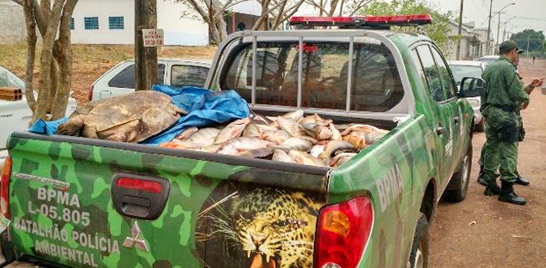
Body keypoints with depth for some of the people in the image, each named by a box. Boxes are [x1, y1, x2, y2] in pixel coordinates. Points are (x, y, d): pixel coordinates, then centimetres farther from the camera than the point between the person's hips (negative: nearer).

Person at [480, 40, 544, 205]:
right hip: (505, 116, -9)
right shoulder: (508, 68, -13)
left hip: (490, 113, 9)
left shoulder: (489, 69, 14)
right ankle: (507, 191, -4)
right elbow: (517, 94, -18)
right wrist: (526, 98, 3)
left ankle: (491, 185, 22)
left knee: (491, 149, 14)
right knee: (509, 153, -5)